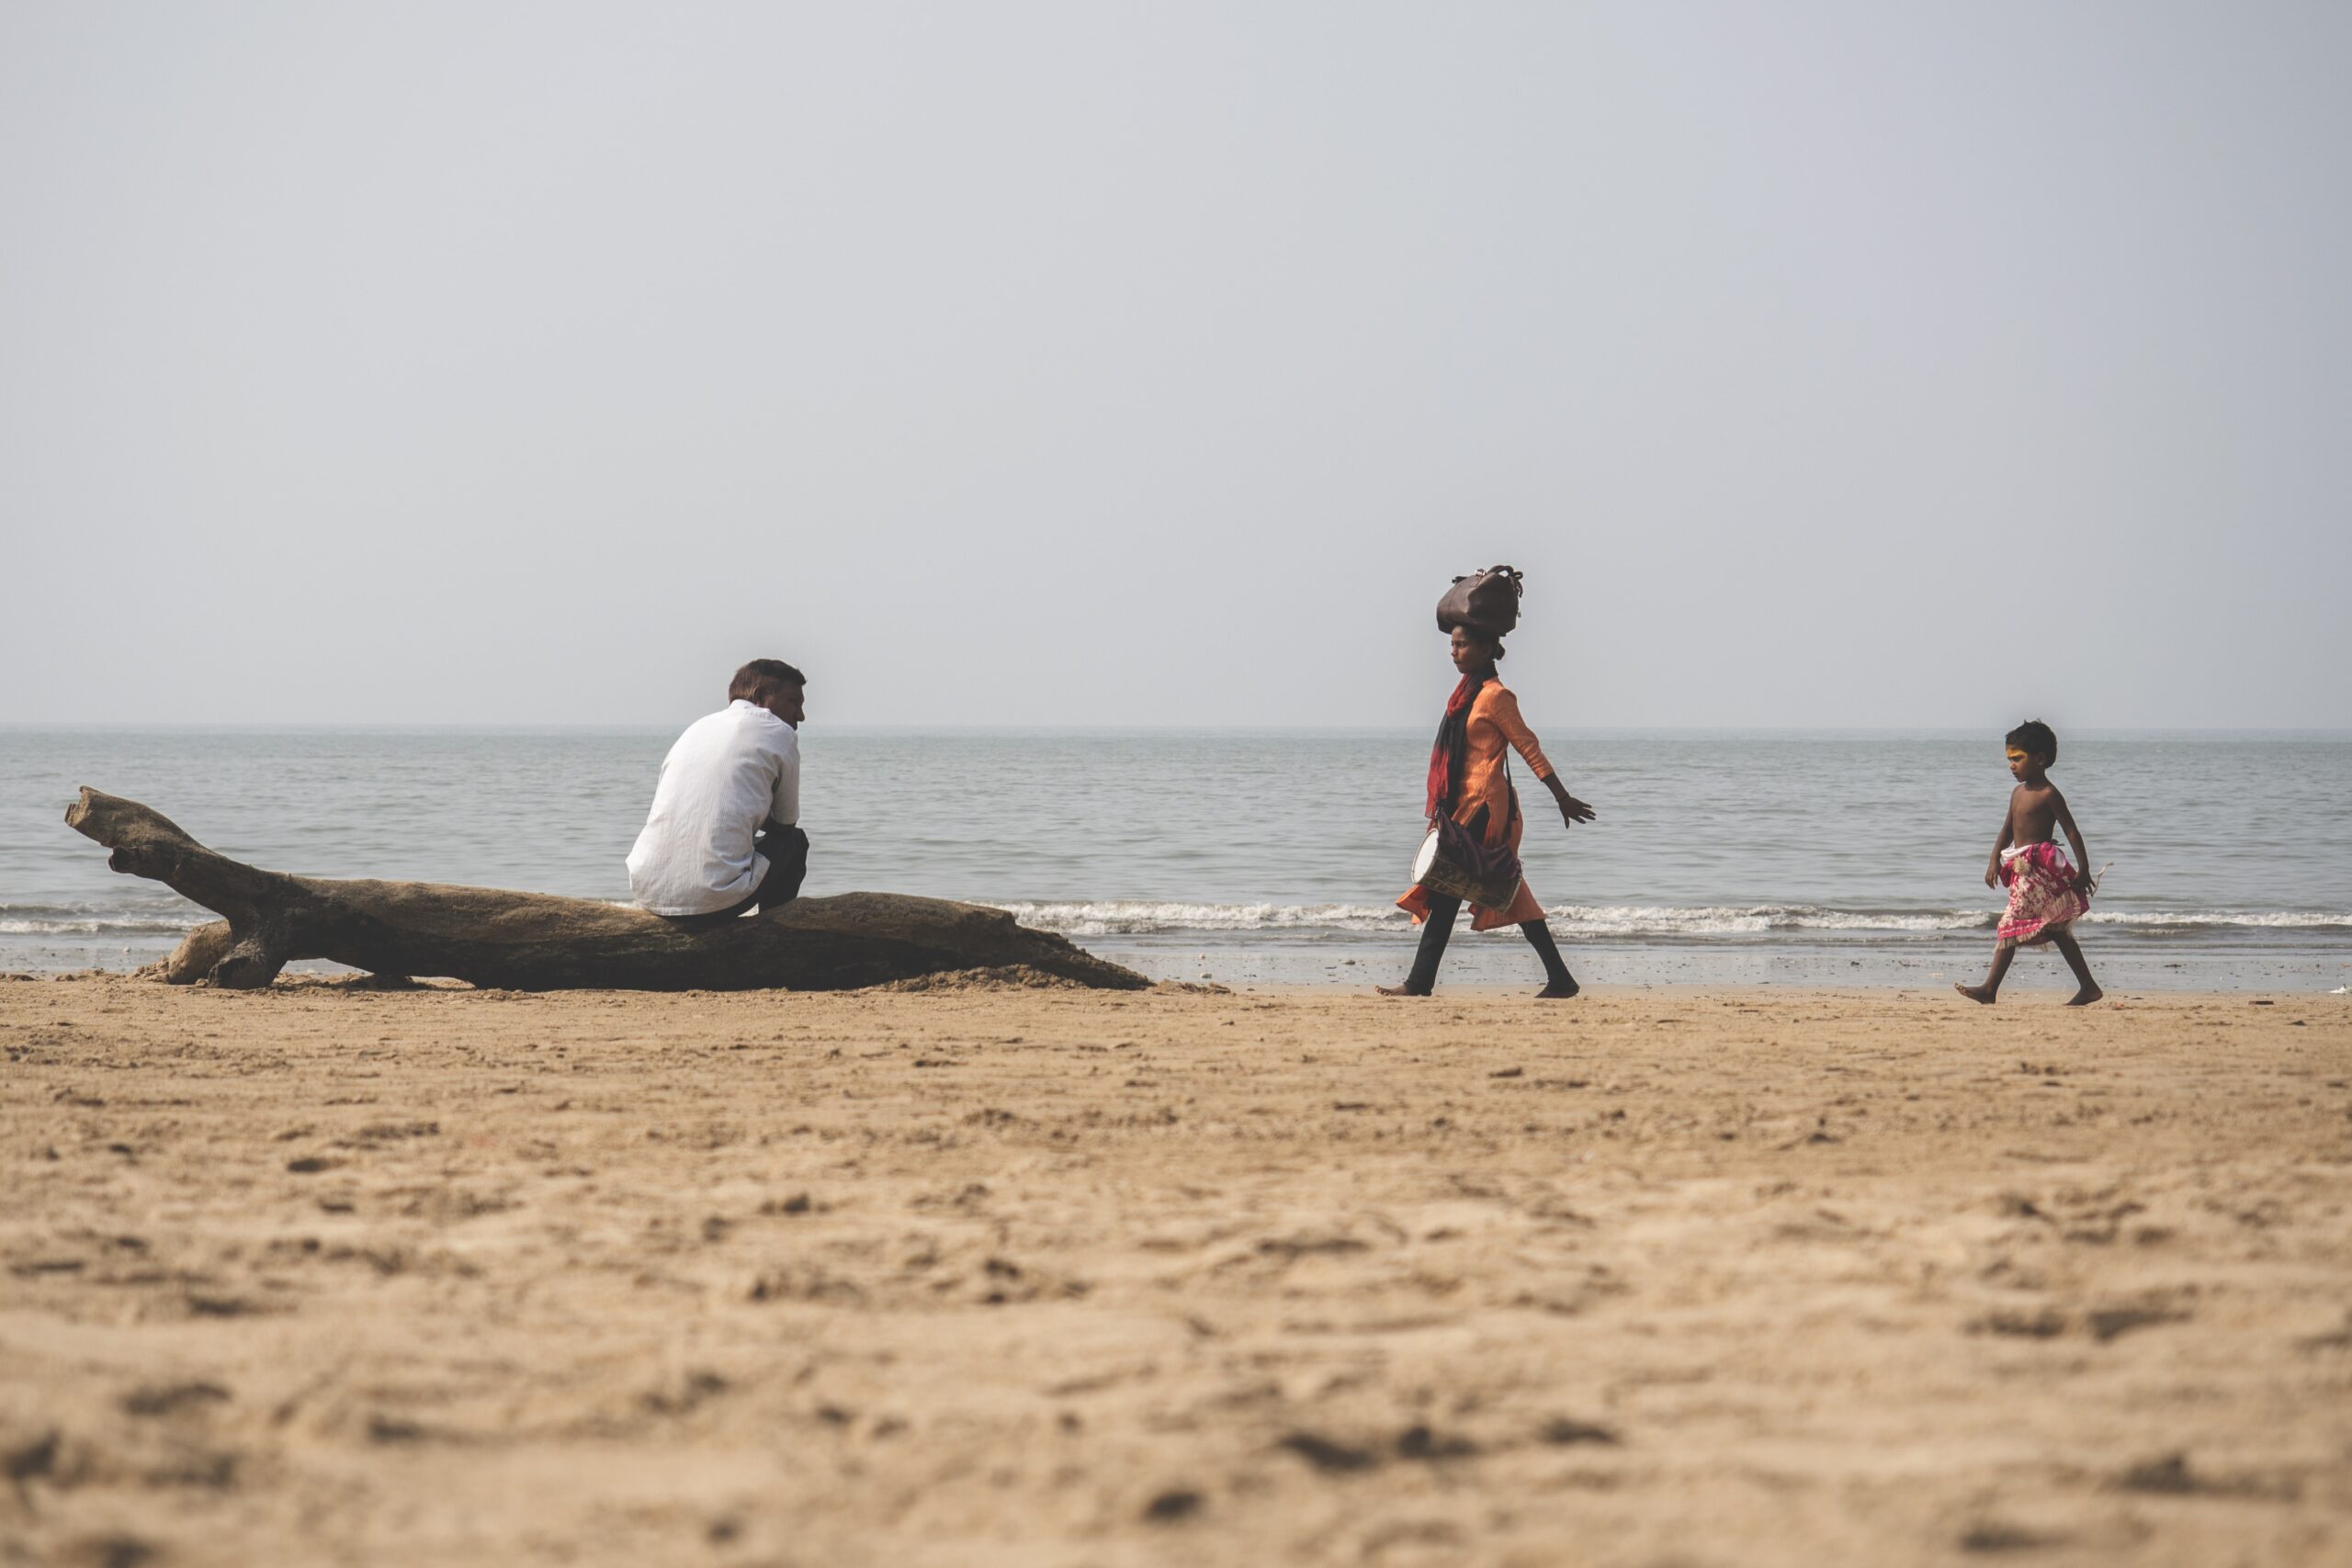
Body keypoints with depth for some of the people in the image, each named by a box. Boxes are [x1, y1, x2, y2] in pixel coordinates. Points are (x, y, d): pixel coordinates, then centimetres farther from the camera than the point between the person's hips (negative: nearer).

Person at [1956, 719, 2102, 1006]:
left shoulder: (2048, 794, -10)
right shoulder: (2018, 792, 16)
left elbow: (2072, 831, -10)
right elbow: (2007, 829, 20)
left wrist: (2084, 870, -13)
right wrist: (1994, 861, 8)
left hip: (2040, 867, -10)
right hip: (2021, 868, 10)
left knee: (2012, 925, -12)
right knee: (2057, 931, 11)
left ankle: (1990, 988, -14)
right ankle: (2089, 988, 15)